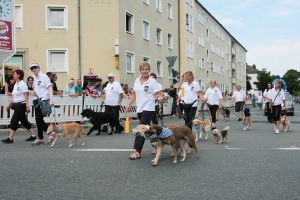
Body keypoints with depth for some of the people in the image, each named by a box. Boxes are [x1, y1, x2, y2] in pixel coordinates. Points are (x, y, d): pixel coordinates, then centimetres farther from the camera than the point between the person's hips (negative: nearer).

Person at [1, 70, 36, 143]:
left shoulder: (22, 84, -11)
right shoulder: (15, 84, 15)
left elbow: (26, 96, -17)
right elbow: (13, 96, 18)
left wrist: (27, 106, -22)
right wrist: (9, 105, 14)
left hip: (21, 105, -9)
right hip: (17, 105, 9)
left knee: (14, 121, -9)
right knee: (24, 121, 11)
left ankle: (10, 139, -5)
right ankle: (33, 136, 18)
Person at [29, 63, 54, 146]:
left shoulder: (44, 76, -5)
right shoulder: (34, 79, 17)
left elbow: (50, 88, -12)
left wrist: (51, 99, -23)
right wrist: (32, 92, 4)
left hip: (43, 100, -8)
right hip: (37, 100, 8)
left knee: (39, 119, -8)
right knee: (39, 119, 6)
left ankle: (40, 139, 5)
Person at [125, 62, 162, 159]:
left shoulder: (152, 81, -5)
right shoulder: (137, 81, 11)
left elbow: (156, 94, -7)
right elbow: (134, 94, 16)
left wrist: (159, 97, -28)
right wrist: (129, 105, 11)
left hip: (148, 109, -6)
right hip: (139, 109, 6)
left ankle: (138, 151, -12)